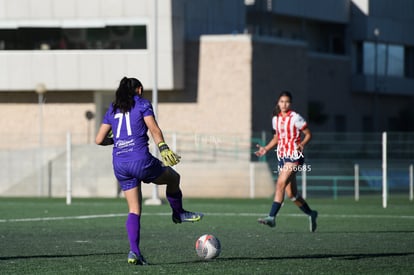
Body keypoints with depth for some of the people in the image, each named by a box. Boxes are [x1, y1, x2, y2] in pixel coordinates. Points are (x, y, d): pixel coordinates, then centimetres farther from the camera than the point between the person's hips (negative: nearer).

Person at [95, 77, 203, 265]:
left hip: (119, 163, 5)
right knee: (173, 178, 22)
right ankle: (178, 213, 38)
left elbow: (99, 140, 15)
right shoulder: (142, 104, 5)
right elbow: (154, 129, -9)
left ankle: (134, 251, -5)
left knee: (134, 210, 8)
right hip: (140, 160, -5)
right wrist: (164, 150, -16)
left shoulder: (112, 110, 19)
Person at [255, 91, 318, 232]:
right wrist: (266, 149, 11)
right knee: (291, 193, 7)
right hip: (282, 156, 7)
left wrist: (302, 144, -21)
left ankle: (272, 217, -26)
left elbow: (308, 134, -3)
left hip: (294, 156, -7)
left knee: (281, 183, -22)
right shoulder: (276, 119, 11)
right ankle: (311, 214, 28)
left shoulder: (295, 118, -7)